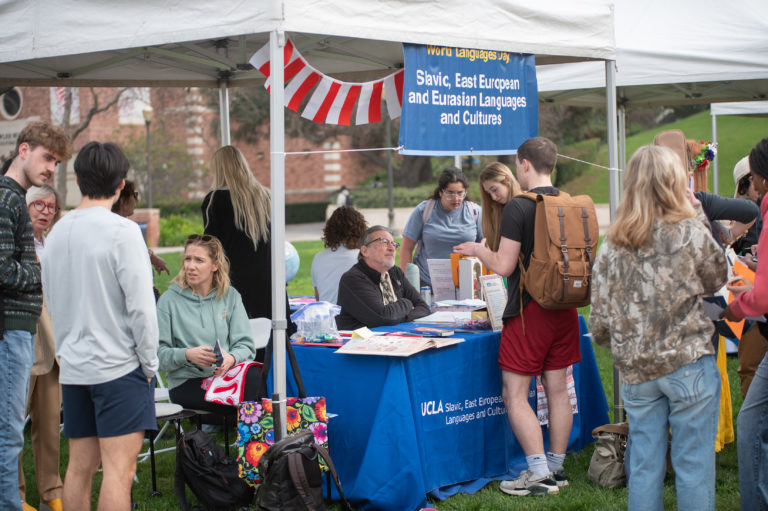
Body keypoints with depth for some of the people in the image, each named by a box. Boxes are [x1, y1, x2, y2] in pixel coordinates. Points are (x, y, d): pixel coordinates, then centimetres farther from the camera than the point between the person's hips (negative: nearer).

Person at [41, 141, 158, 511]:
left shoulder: (56, 233, 9)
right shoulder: (122, 231, -12)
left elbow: (52, 301, 16)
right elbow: (140, 304, -14)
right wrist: (149, 363, -4)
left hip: (73, 367, 7)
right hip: (119, 365, -7)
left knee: (80, 467, 11)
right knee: (118, 469, -7)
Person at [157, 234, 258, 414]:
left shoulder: (230, 296, 13)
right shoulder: (170, 300, 4)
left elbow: (245, 344, 6)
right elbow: (158, 353, -1)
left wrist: (231, 358, -17)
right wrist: (187, 355, -21)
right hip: (187, 383, -4)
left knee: (257, 378, -33)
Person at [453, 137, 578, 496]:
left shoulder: (518, 207, -15)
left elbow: (503, 265, -17)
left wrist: (477, 250, 3)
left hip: (528, 310, -7)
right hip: (563, 306, 7)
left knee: (515, 395, -1)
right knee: (557, 390, 12)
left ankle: (539, 472, -4)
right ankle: (556, 468, 19)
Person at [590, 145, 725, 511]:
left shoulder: (611, 246, 1)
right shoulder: (690, 232, -10)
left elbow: (599, 322, 3)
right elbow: (717, 278, 10)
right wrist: (697, 214, 11)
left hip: (636, 371, 4)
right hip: (688, 363, -4)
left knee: (644, 464, 11)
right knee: (693, 464, 3)